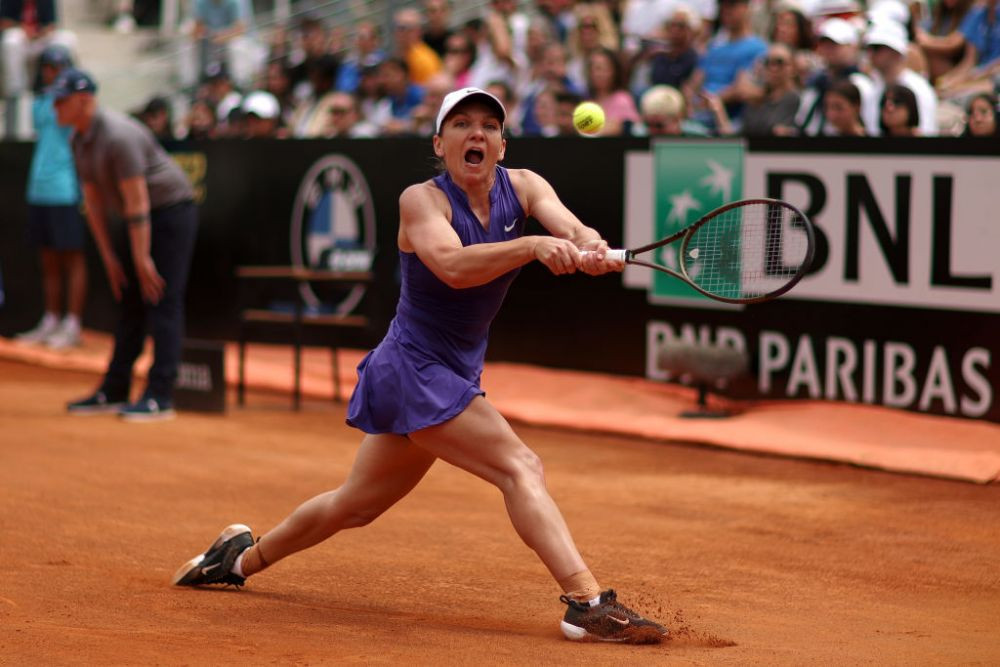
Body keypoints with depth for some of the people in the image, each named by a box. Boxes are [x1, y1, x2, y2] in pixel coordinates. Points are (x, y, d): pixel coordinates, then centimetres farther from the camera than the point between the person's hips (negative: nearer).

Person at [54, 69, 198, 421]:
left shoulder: (118, 136, -24)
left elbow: (137, 201, -25)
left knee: (162, 300, -12)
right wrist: (109, 257, 7)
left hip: (172, 210, -9)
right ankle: (114, 391, 15)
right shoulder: (79, 140, 5)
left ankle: (160, 396, -14)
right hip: (135, 219, 9)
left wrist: (142, 259, -24)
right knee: (130, 302, 11)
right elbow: (93, 201, 9)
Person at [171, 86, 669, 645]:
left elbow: (572, 226, -20)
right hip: (414, 369, -7)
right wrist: (534, 246, -48)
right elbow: (453, 266, -35)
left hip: (454, 375, 7)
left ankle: (244, 557, 41)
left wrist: (591, 248, -43)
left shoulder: (523, 187, 0)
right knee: (520, 468, -21)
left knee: (357, 504, 21)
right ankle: (587, 603, -26)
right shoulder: (422, 200, -15)